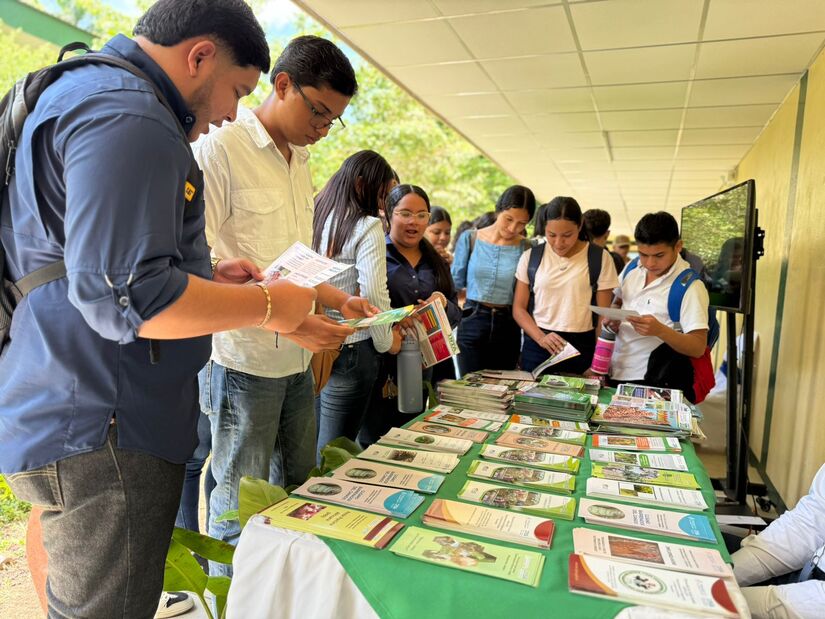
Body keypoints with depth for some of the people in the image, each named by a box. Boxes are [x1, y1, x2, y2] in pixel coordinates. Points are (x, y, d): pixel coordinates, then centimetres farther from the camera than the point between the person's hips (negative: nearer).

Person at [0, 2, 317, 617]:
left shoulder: (87, 93, 19)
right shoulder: (127, 116, -19)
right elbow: (124, 298, -27)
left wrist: (204, 276, 16)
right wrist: (267, 304, -15)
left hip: (72, 420, 11)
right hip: (103, 432, -11)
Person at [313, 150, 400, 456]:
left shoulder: (315, 218, 9)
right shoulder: (367, 227, -10)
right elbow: (373, 294, -17)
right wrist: (387, 341, -2)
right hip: (350, 348, -6)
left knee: (309, 443, 18)